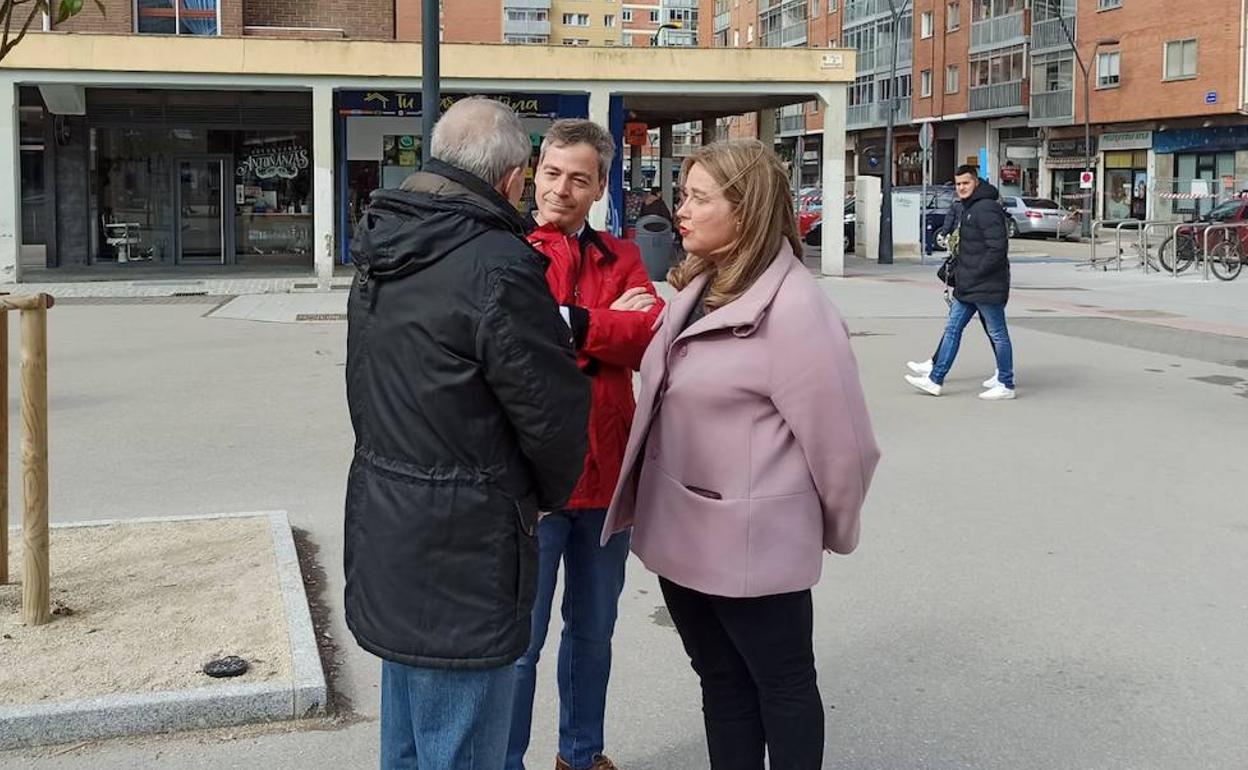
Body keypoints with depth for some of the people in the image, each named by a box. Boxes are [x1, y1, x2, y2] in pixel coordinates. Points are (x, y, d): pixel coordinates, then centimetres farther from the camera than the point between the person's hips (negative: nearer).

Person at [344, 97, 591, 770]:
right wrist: (548, 494, 3)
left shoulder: (381, 255, 8)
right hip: (459, 556, -9)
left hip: (382, 532, 9)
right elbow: (553, 409, -16)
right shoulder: (499, 266, -20)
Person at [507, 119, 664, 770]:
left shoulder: (620, 258, 8)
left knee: (594, 630, 21)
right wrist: (608, 327, -17)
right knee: (521, 639, 5)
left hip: (606, 472, 6)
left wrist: (572, 323, -18)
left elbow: (654, 334, -8)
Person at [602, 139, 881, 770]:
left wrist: (833, 530, -3)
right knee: (720, 683, 20)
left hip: (753, 542, -8)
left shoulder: (792, 305, -20)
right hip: (680, 532, 8)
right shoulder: (699, 289, 7)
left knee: (782, 687, 11)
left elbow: (840, 438, -17)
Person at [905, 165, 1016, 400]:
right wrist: (957, 269, 13)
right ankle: (935, 380, 14)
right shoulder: (968, 209, 15)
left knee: (997, 334, 1)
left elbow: (998, 248, -23)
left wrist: (976, 274, -19)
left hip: (986, 286, -10)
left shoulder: (987, 209, -17)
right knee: (952, 329, 10)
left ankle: (1006, 386, 10)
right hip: (967, 287, 10)